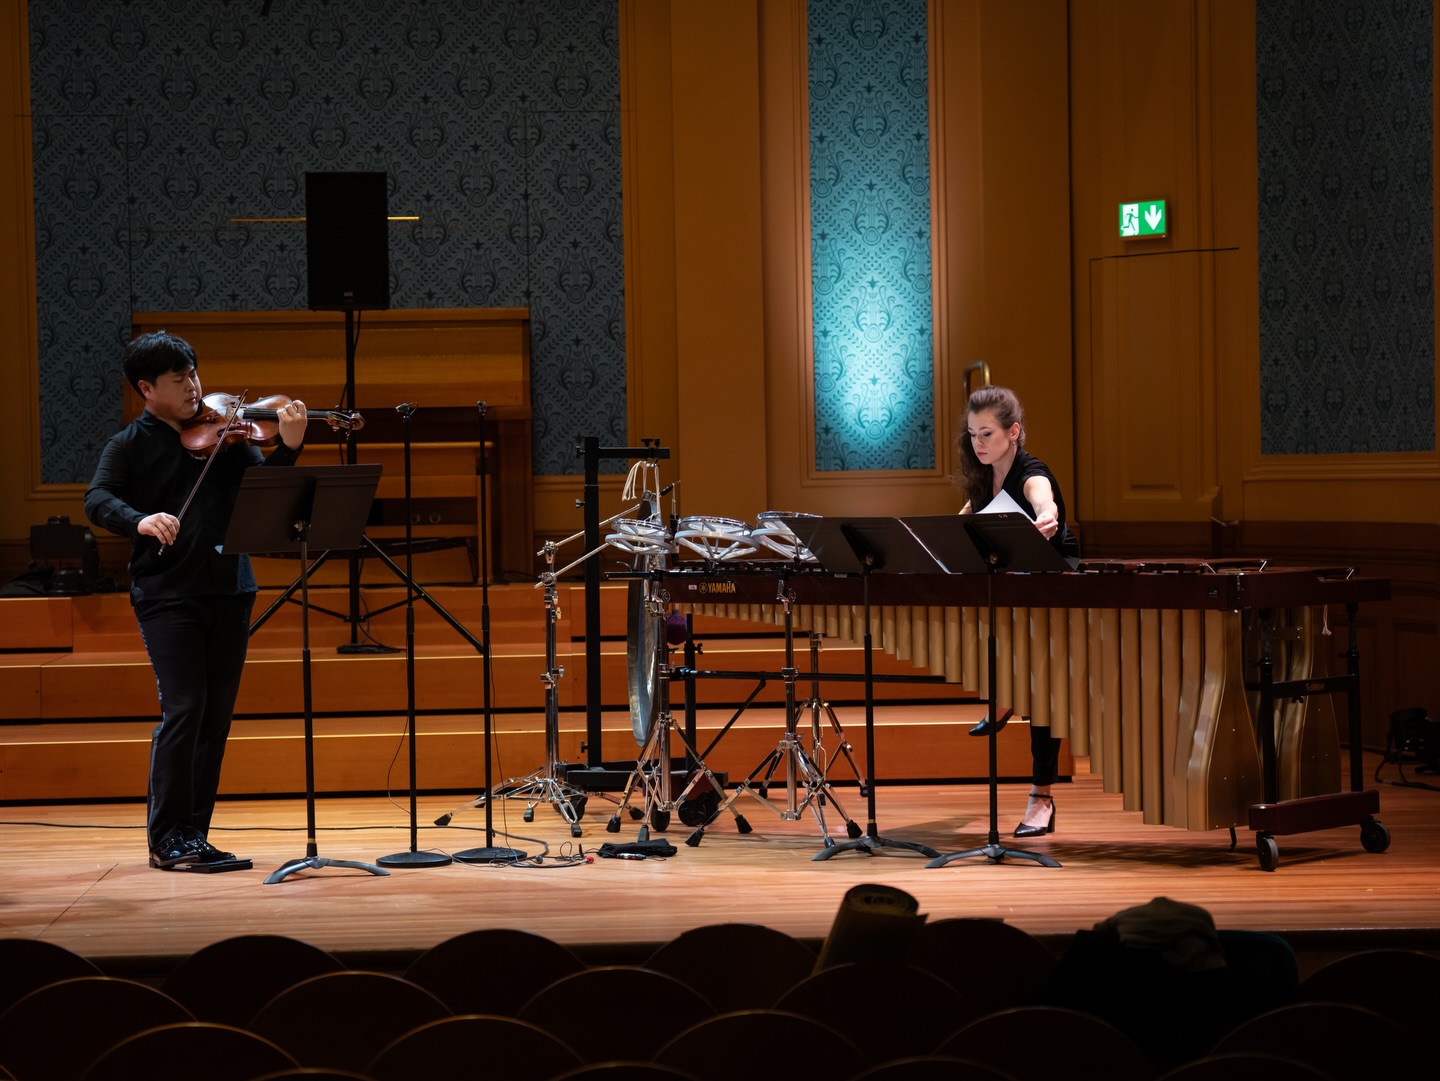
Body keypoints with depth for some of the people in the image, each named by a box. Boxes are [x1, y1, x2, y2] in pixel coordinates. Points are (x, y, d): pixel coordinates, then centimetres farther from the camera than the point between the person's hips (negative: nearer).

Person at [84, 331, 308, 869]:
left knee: (216, 718, 6)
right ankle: (166, 838, -5)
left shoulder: (223, 432, 9)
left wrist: (288, 446, -16)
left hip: (229, 590, 4)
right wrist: (139, 520, -31)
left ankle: (194, 835, 15)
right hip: (166, 596, -4)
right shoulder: (129, 445, 1)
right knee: (183, 709, -13)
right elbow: (97, 500, -12)